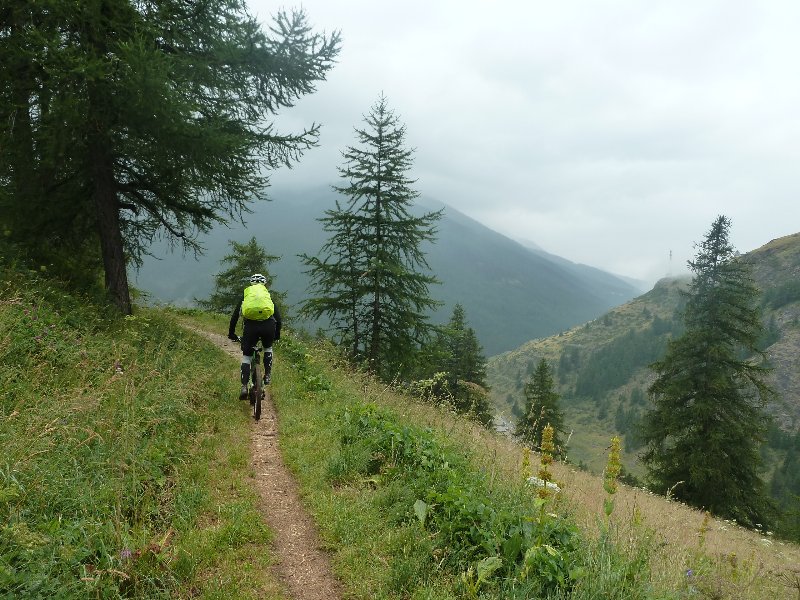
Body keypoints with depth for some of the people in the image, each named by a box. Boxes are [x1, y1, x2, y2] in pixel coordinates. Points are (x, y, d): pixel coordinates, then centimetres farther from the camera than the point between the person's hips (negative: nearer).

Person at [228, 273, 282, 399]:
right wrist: (277, 335, 39)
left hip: (250, 325, -1)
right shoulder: (268, 295, 28)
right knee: (268, 348, 32)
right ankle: (267, 375, 24)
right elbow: (278, 317, 27)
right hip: (268, 325, 1)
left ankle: (244, 386, 3)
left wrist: (231, 334, 37)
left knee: (246, 355, 14)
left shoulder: (245, 295, 27)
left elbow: (234, 316, 27)